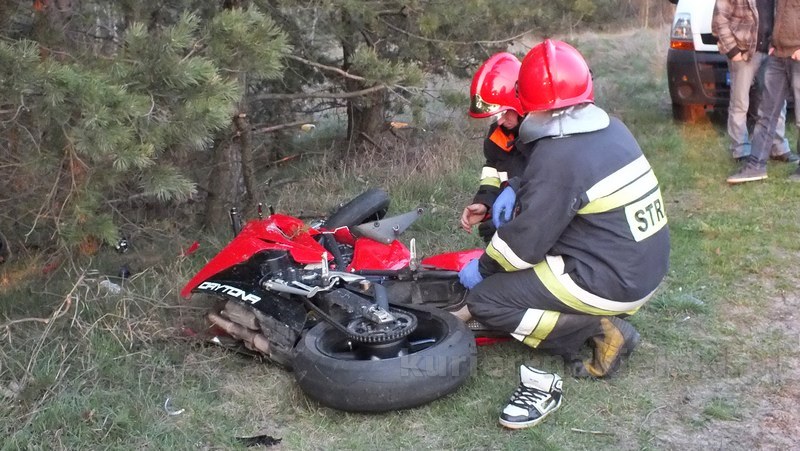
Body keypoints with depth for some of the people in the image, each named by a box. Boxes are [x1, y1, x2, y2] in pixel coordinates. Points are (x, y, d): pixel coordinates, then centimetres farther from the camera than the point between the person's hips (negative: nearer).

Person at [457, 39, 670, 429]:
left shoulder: (558, 157, -22)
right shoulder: (611, 129, 3)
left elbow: (525, 241, -17)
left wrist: (483, 267, 0)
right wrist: (516, 188, 9)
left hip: (612, 283, -9)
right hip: (649, 267, 9)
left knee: (485, 300, -5)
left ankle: (598, 328, -5)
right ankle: (606, 319, 10)